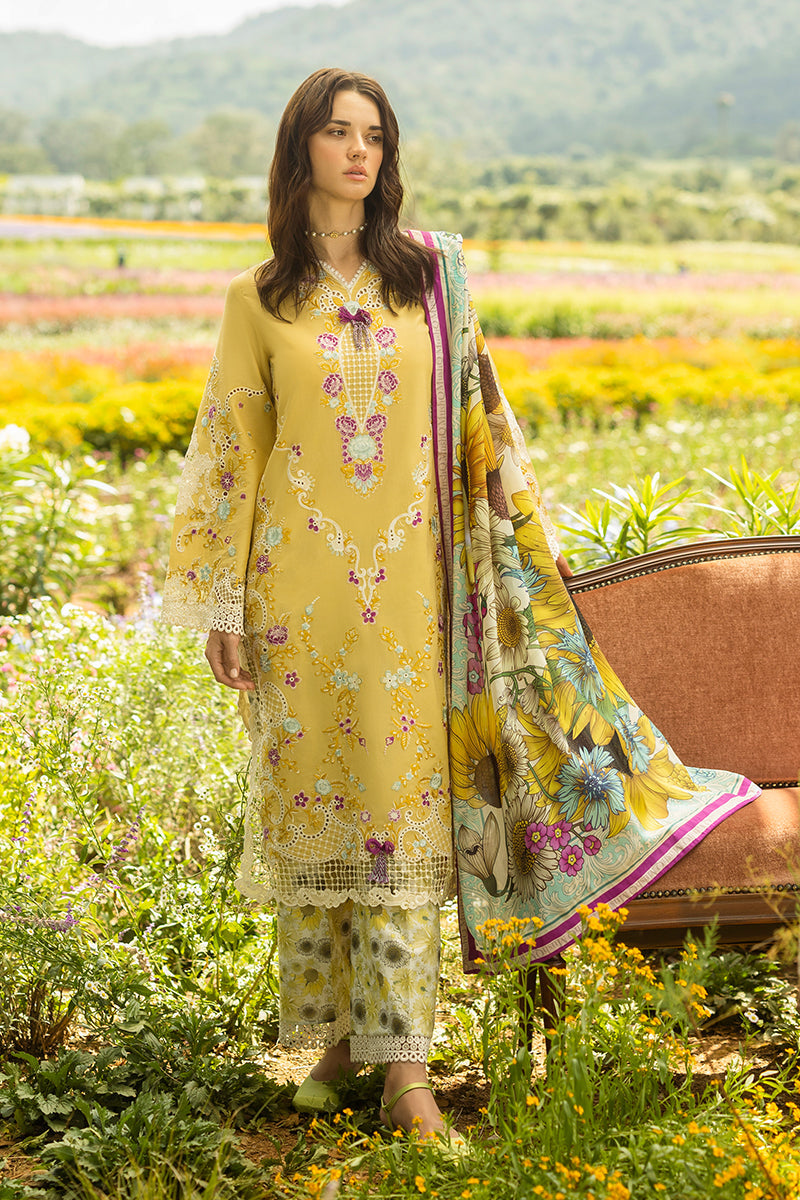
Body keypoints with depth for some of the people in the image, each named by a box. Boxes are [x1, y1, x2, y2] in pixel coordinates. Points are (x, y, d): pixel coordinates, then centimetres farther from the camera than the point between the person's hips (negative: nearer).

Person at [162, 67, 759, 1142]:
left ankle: (404, 1063, 0)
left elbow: (480, 421, 10)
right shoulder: (260, 299, 5)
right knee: (311, 800, 6)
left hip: (408, 582, 0)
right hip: (299, 585, 0)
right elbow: (232, 450, 6)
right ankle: (332, 1036, 20)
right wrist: (222, 608, 3)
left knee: (404, 809, -3)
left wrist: (527, 545, 8)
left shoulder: (433, 276, 5)